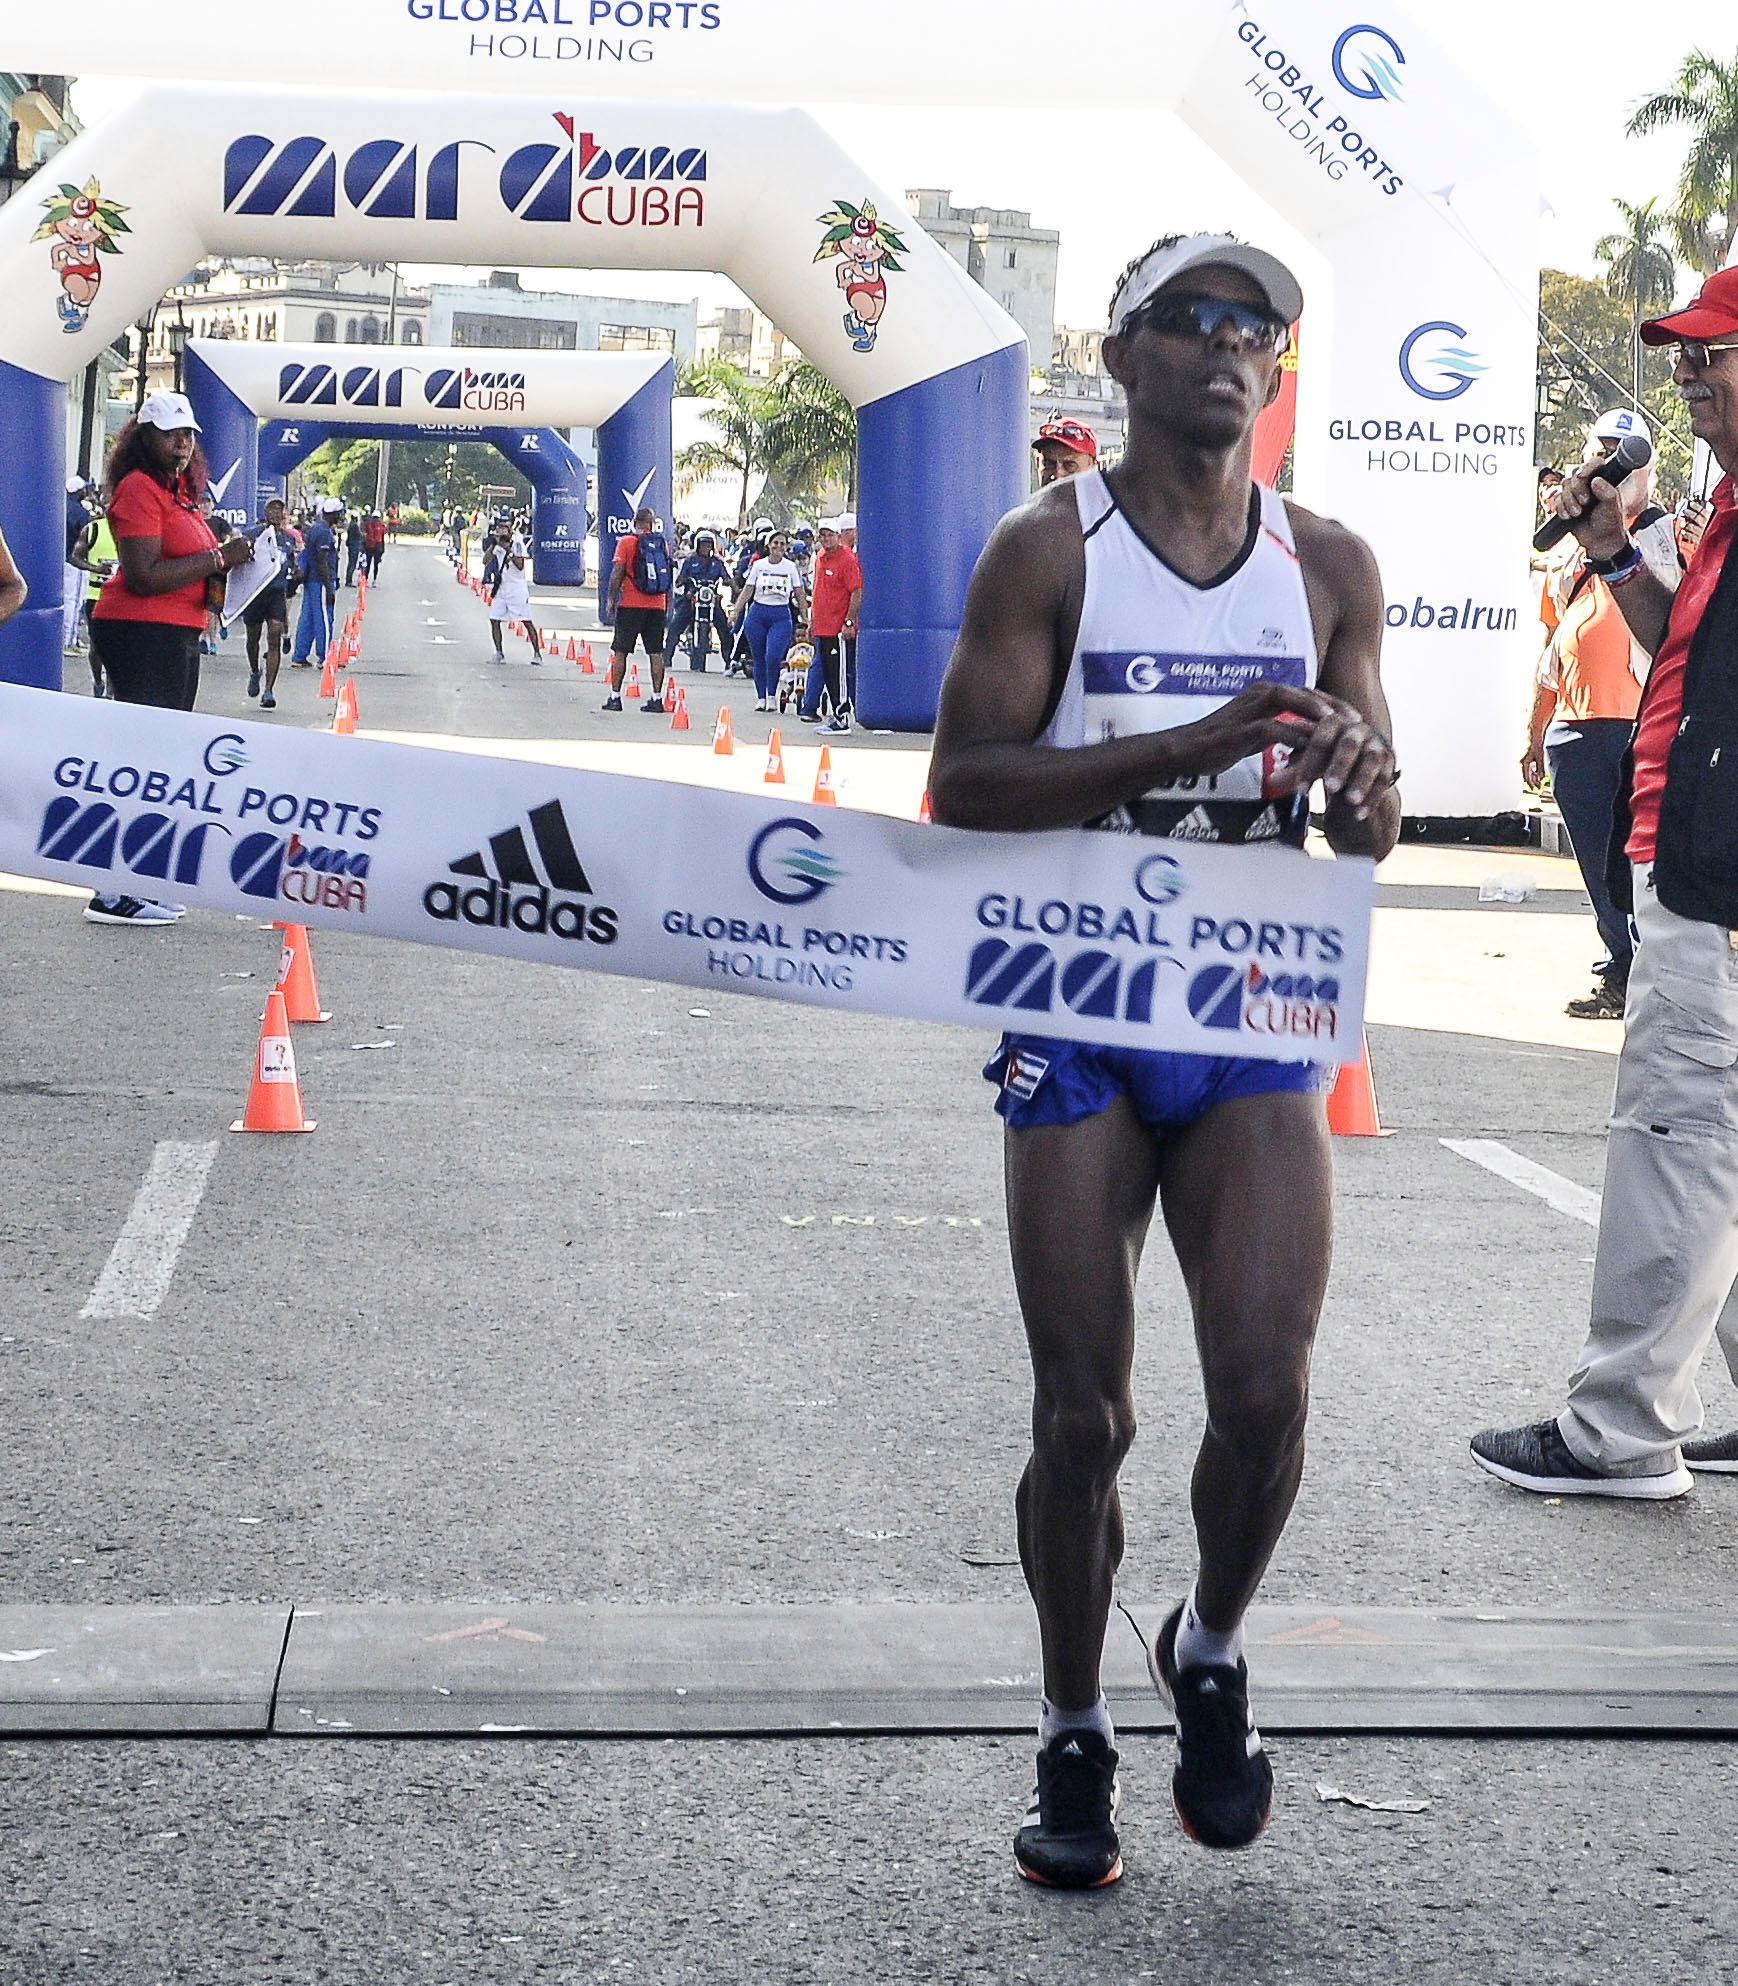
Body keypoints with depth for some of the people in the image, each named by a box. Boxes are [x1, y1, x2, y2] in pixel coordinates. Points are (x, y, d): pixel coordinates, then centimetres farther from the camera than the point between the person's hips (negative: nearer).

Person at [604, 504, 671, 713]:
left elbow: (617, 572, -7)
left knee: (620, 651, 3)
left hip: (631, 604, -3)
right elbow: (667, 575, 12)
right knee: (656, 652, 5)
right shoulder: (662, 543, 6)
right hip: (657, 605, 3)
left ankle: (615, 696, 2)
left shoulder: (626, 541, -4)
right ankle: (657, 697, 3)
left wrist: (610, 598, 0)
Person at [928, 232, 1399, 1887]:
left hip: (1255, 1024, 2)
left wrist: (1358, 776, -13)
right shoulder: (1049, 549, -3)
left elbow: (1371, 830, 12)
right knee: (1084, 1415, 2)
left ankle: (1210, 1650, 21)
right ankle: (1073, 1738, 23)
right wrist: (1193, 745, -23)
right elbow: (962, 785, -13)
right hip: (1079, 1022, -2)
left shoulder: (1329, 566, 7)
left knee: (1266, 1389, -9)